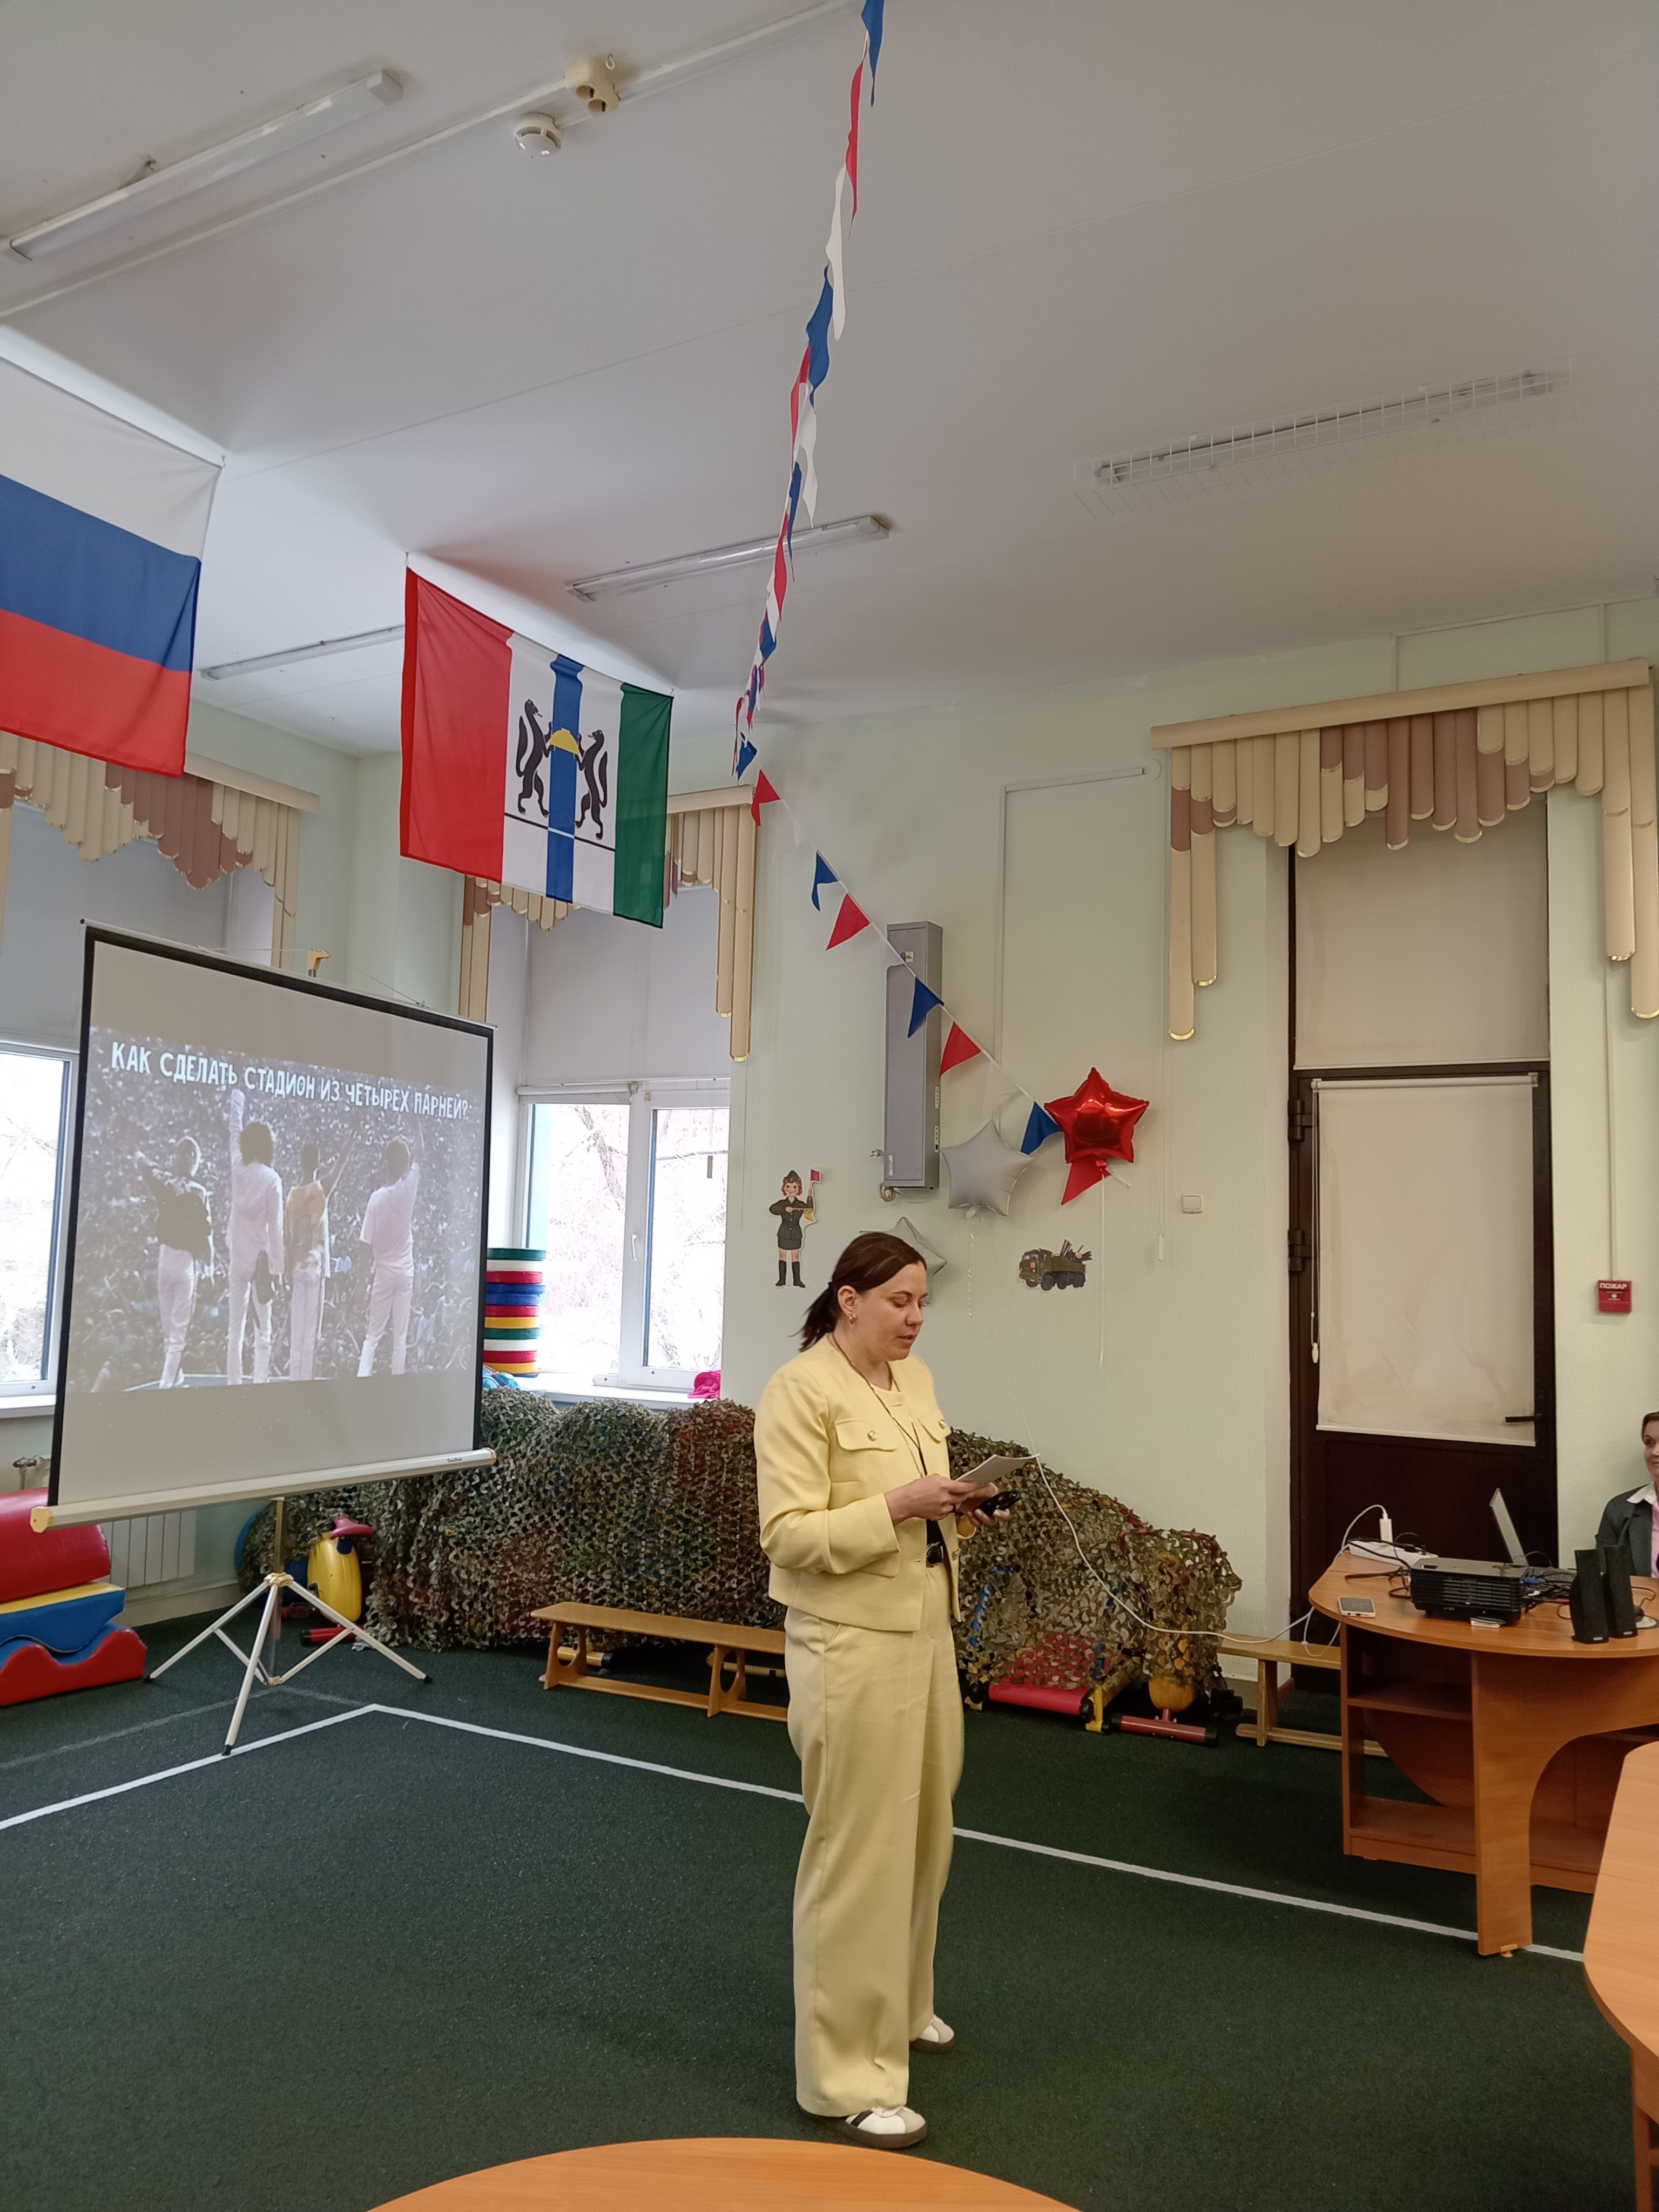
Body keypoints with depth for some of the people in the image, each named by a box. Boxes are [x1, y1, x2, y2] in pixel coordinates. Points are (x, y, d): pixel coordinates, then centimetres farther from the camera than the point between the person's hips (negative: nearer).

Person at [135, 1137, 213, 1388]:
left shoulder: (163, 1184, -1)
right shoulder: (200, 1194, -11)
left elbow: (145, 1168, 23)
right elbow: (206, 1236, -10)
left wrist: (138, 1156, 45)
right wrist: (209, 1269, 1)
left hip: (163, 1256, 4)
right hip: (186, 1261, -4)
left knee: (167, 1325, 16)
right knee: (180, 1326, 0)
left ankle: (171, 1378, 24)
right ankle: (167, 1383, -5)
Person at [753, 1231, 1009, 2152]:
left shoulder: (914, 1377, 8)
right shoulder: (800, 1389, -17)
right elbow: (788, 1535, -19)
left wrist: (960, 1502, -2)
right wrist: (897, 1504, -26)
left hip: (924, 1626, 8)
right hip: (850, 1639, -8)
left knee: (921, 1828, 20)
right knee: (858, 1846, 0)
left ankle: (897, 2004, 42)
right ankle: (848, 2075, 15)